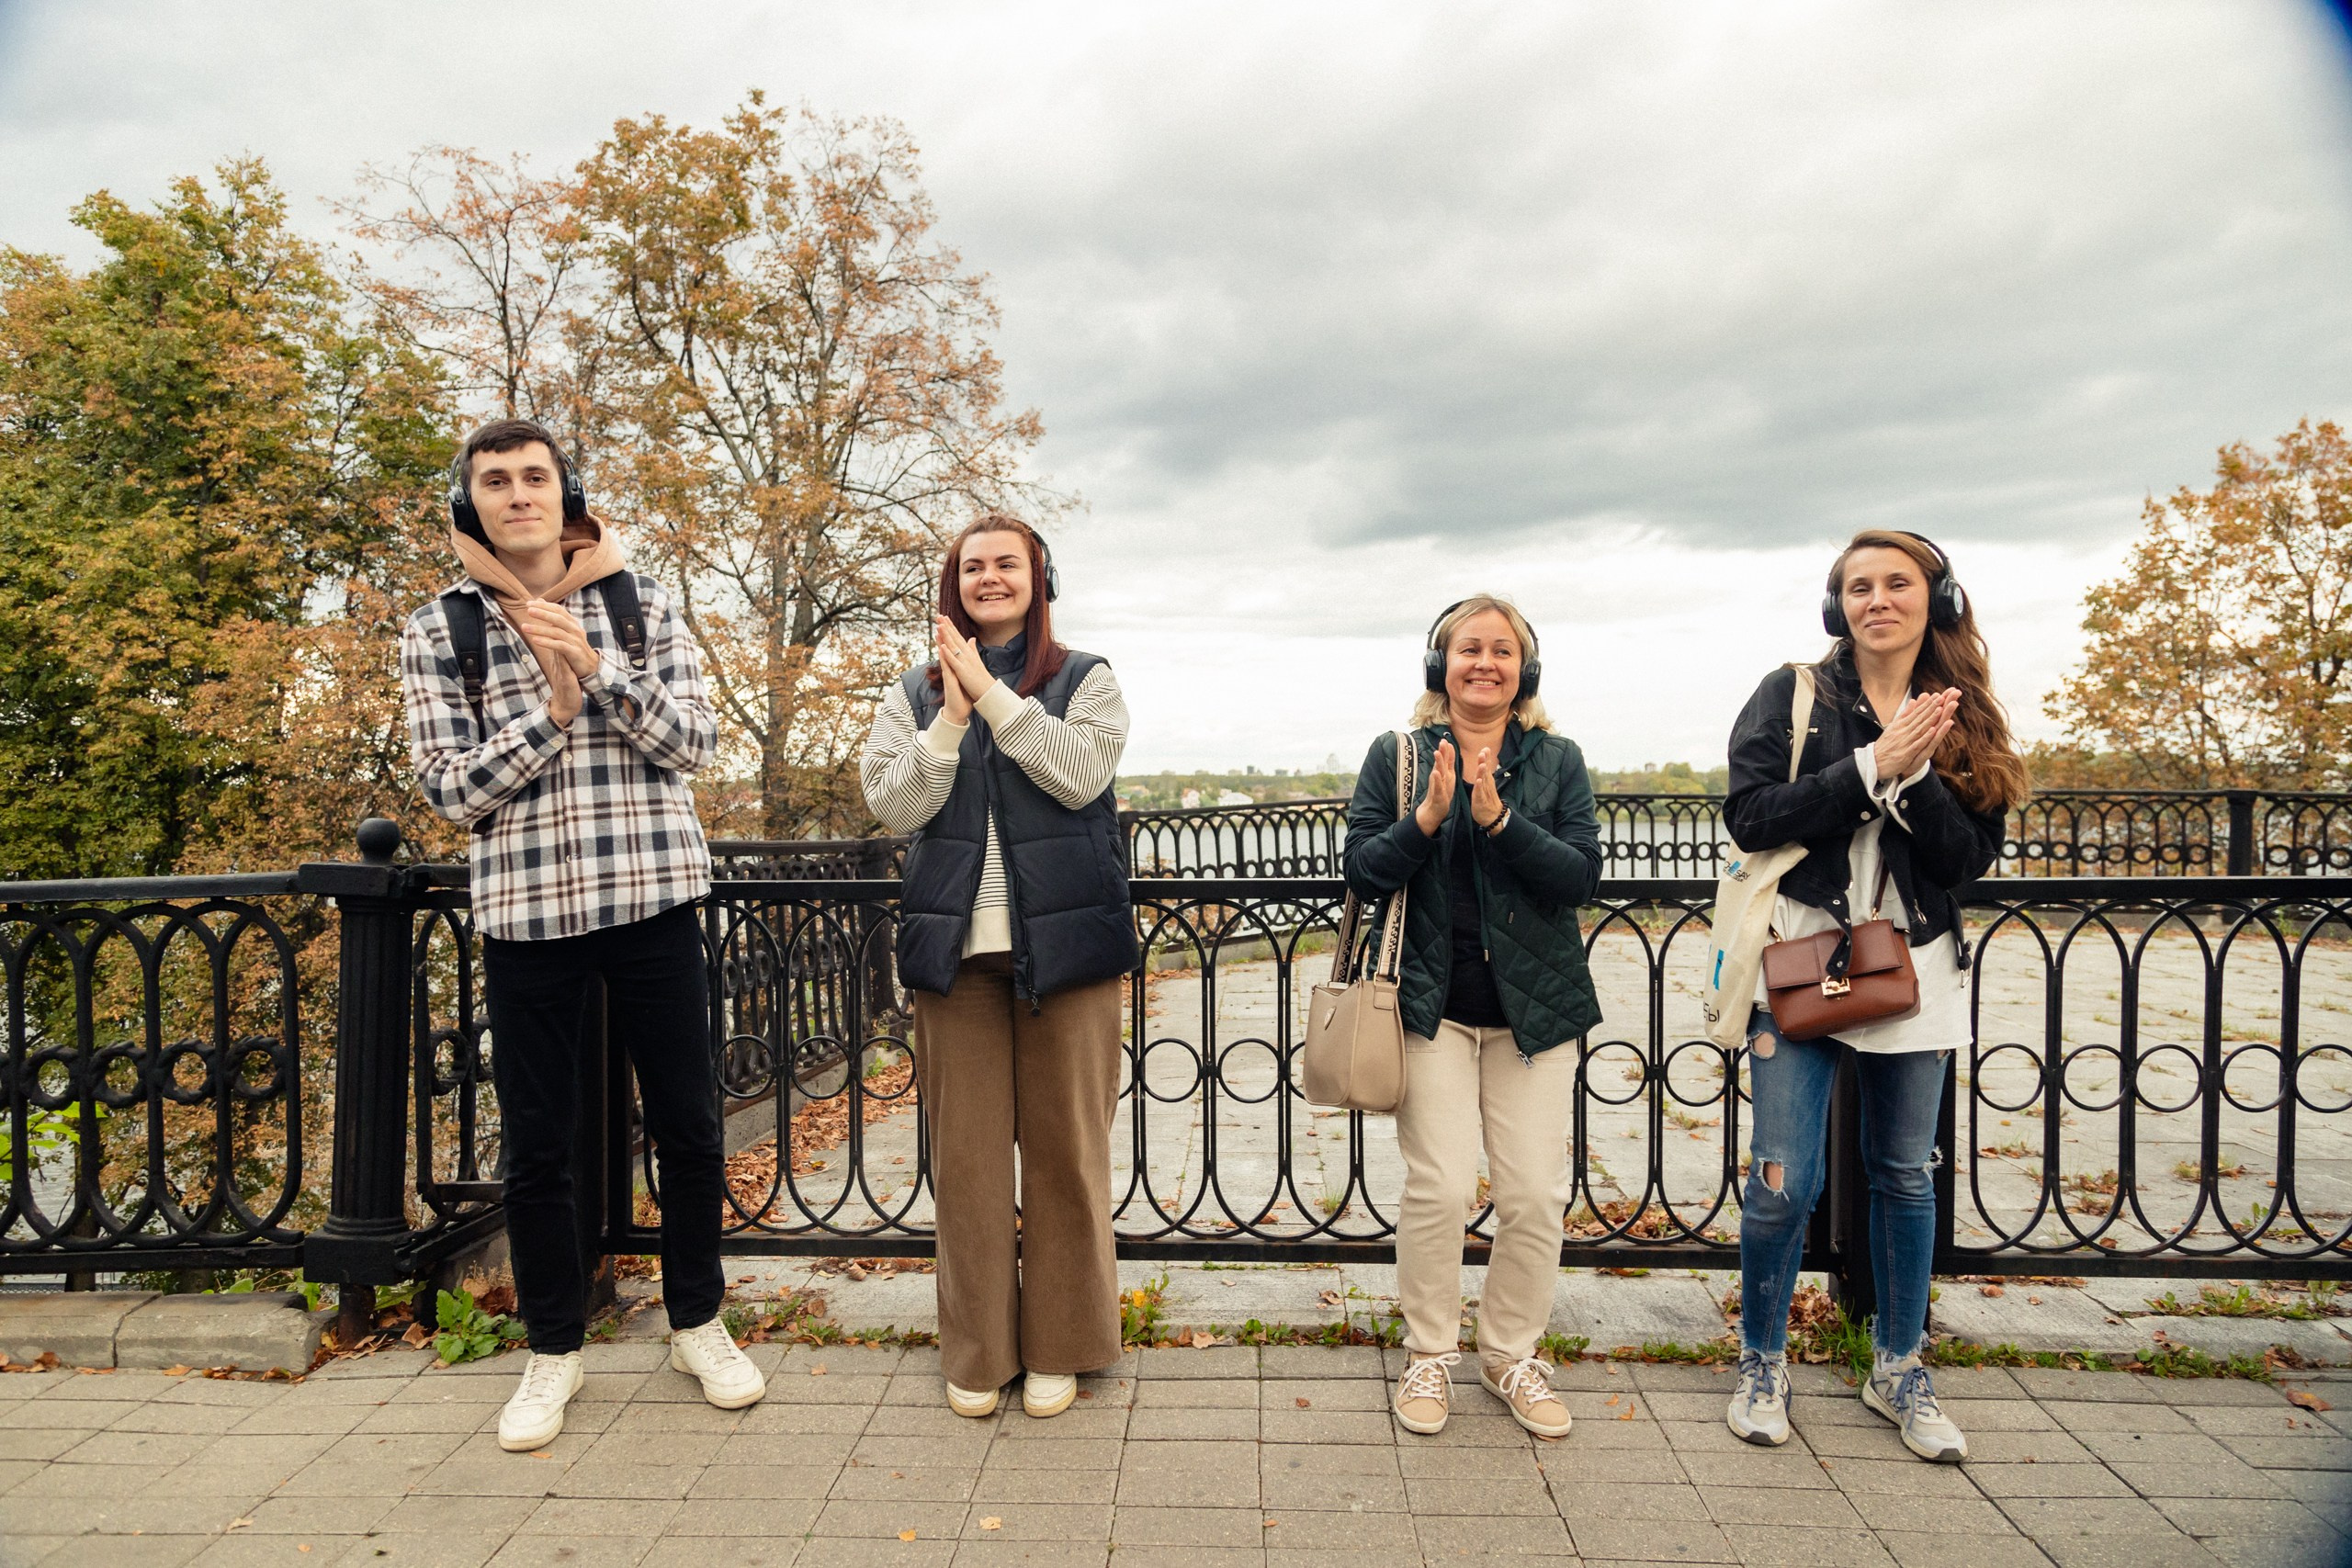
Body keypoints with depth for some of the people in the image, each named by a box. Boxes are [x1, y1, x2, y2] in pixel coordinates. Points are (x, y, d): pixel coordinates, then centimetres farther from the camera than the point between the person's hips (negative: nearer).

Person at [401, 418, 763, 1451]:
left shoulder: (639, 607, 5)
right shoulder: (438, 632, 4)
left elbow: (694, 742, -4)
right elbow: (448, 788, -2)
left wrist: (592, 664, -14)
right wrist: (552, 708, -13)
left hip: (653, 896, 0)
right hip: (524, 907, 0)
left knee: (686, 1122, 8)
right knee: (537, 1144, 8)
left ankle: (697, 1323, 28)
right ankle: (554, 1349, 28)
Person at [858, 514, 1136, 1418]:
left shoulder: (1085, 681, 6)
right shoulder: (915, 693, 11)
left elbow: (1079, 775, -12)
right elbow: (892, 804, -1)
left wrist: (993, 693, -14)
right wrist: (952, 717, -13)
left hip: (1063, 942, -1)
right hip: (956, 946, 2)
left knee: (1064, 1147, 5)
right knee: (966, 1153, 6)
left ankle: (1058, 1345, 21)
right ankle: (977, 1351, 21)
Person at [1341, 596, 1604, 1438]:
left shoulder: (1557, 759, 5)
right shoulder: (1397, 754, 3)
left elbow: (1582, 873, -6)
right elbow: (1359, 868, -3)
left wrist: (1500, 818, -19)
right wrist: (1428, 817, -19)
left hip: (1533, 1004, 2)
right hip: (1433, 1003, -1)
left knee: (1535, 1194, 2)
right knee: (1440, 1187, -6)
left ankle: (1511, 1352, 25)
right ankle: (1430, 1353, 17)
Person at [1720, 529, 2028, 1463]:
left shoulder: (1961, 717, 7)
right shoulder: (1793, 695, -1)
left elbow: (1970, 856, -2)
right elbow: (1749, 816, -13)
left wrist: (1915, 774, -17)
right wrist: (1871, 767, -17)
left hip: (1912, 967, 4)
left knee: (1906, 1174, 13)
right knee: (1785, 1179, -4)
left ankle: (1898, 1370, 31)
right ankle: (1763, 1364, 18)